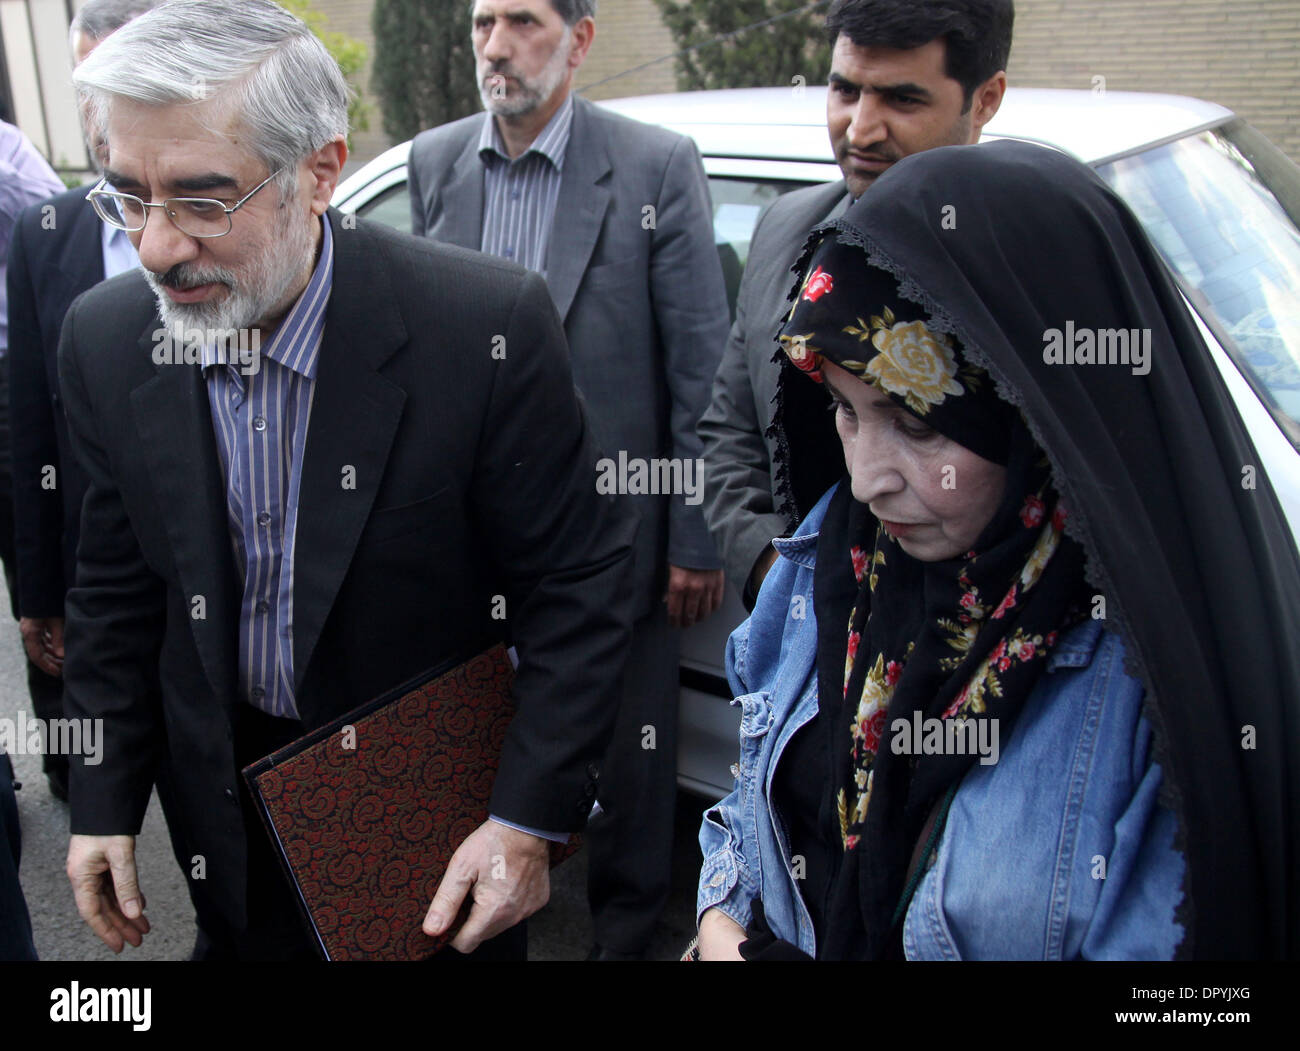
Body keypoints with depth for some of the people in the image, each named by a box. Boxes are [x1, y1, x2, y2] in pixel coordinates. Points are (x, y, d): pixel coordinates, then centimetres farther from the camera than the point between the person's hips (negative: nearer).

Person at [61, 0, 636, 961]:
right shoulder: (107, 340, -11)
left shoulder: (487, 326, -25)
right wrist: (104, 799, 3)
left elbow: (577, 578, -18)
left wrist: (530, 817, -20)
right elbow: (119, 583, 2)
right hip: (227, 794, 4)